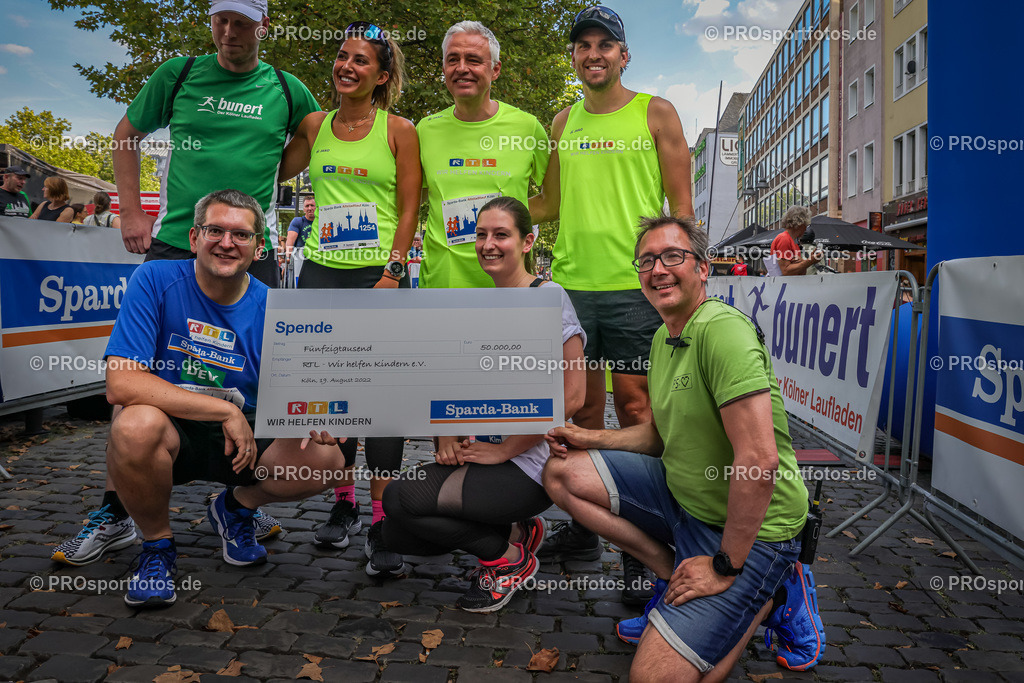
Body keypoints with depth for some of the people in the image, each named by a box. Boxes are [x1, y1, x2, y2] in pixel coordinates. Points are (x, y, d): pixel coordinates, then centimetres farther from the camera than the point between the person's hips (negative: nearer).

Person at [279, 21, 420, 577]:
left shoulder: (398, 130, 3)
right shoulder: (314, 125, 13)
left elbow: (408, 209, -1)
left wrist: (392, 272, -10)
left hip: (379, 275, -4)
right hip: (321, 271, 4)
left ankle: (381, 523, -2)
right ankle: (343, 504, 22)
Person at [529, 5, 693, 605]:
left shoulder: (656, 114, 5)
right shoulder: (563, 123, 16)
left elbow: (681, 205, 2)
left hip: (635, 286, -4)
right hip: (571, 285, 4)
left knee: (636, 411, -2)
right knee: (581, 411, 9)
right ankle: (584, 529, 23)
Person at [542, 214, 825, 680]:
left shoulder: (722, 329, -23)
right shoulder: (663, 337, 7)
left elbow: (759, 461, -29)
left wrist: (725, 567, -21)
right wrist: (592, 438, 4)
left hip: (749, 529, -8)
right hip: (681, 494, 9)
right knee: (562, 472, 1)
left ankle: (771, 594, 6)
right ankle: (673, 573, 7)